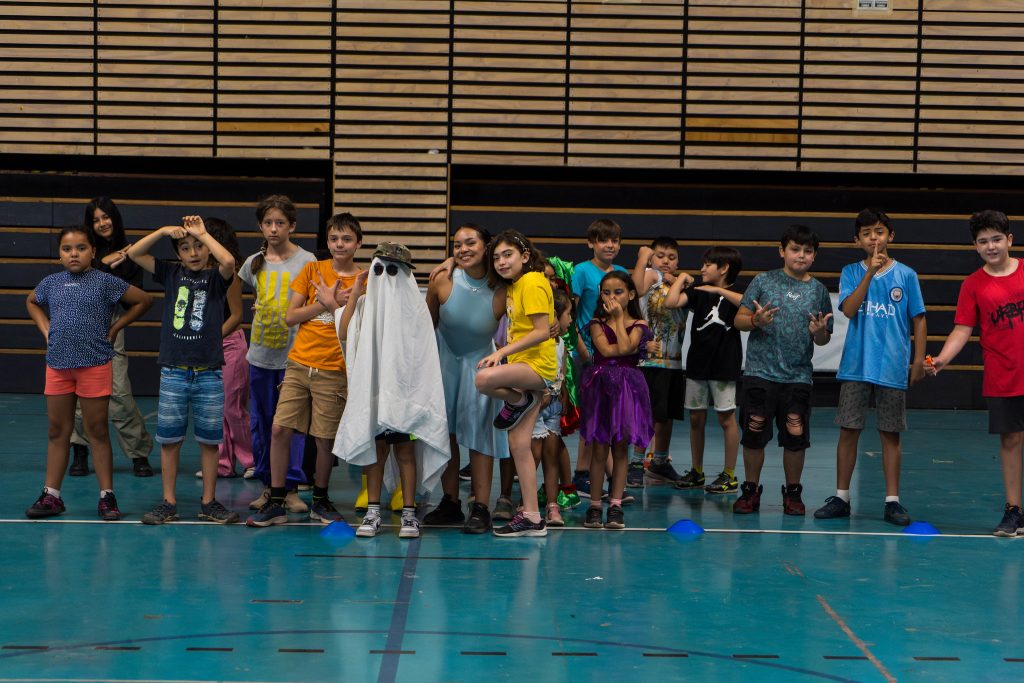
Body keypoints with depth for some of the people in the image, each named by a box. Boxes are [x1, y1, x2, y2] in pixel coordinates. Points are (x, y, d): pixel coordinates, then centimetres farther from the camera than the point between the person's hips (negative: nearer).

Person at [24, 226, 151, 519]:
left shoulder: (105, 281, -5)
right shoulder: (51, 283, 7)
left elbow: (143, 300, -2)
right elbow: (32, 302, 28)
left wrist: (113, 328, -3)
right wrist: (46, 329, 12)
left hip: (95, 365, -4)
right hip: (57, 365, 4)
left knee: (97, 431, 2)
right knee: (57, 432, 10)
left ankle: (106, 496, 7)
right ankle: (51, 495, 16)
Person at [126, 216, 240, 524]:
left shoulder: (216, 277, 0)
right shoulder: (172, 274, 6)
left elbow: (228, 261, -23)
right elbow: (134, 253, 0)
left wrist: (202, 233, -14)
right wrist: (164, 231, -8)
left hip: (209, 372, -1)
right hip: (173, 372, 2)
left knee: (209, 439, 5)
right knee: (169, 439, 4)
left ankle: (209, 502, 14)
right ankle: (168, 502, 13)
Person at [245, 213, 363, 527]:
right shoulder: (312, 270, 7)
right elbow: (290, 317, 3)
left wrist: (333, 303, -14)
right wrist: (324, 303, -7)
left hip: (334, 371, -2)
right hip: (299, 364, 2)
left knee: (326, 439, 2)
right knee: (280, 430, -5)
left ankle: (320, 501, 22)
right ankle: (276, 503, 5)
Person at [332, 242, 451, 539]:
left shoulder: (414, 304, 0)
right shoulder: (365, 303, 9)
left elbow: (421, 350, -4)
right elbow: (344, 335, -4)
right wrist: (354, 294, -2)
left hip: (404, 387, -3)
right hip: (372, 388, 3)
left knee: (405, 448, -2)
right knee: (375, 447, 5)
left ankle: (409, 513, 3)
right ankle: (373, 512, 10)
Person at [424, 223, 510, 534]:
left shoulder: (501, 292, -21)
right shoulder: (442, 281, -17)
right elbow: (427, 325, -1)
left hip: (480, 365, -2)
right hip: (444, 361, 2)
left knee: (479, 436, -2)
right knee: (445, 434, 9)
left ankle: (481, 509, 3)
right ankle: (450, 503, 21)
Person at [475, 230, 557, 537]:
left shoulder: (532, 283, -11)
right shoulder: (514, 285, 17)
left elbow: (542, 331, -19)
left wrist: (502, 352, -21)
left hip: (536, 365, -10)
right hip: (523, 367, 10)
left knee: (484, 379, -36)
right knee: (518, 443, 5)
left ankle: (520, 402, -3)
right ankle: (531, 516, 7)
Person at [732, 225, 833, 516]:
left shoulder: (818, 290, 8)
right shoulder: (764, 281, 2)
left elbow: (824, 339, 13)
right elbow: (739, 320, 2)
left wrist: (820, 332, -10)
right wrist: (756, 320, -18)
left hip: (798, 375, 1)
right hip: (760, 372, -1)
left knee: (795, 437, 1)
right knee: (754, 435, 1)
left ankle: (792, 493, 17)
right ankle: (751, 490, 16)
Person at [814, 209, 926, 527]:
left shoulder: (906, 275, 3)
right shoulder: (851, 272, 5)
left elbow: (919, 320, 5)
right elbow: (848, 309, -11)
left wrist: (919, 360, -1)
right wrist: (870, 272, -17)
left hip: (893, 368, -1)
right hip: (856, 366, 1)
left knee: (890, 434, 5)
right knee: (848, 431, 3)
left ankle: (892, 501, 11)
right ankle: (841, 497, 12)